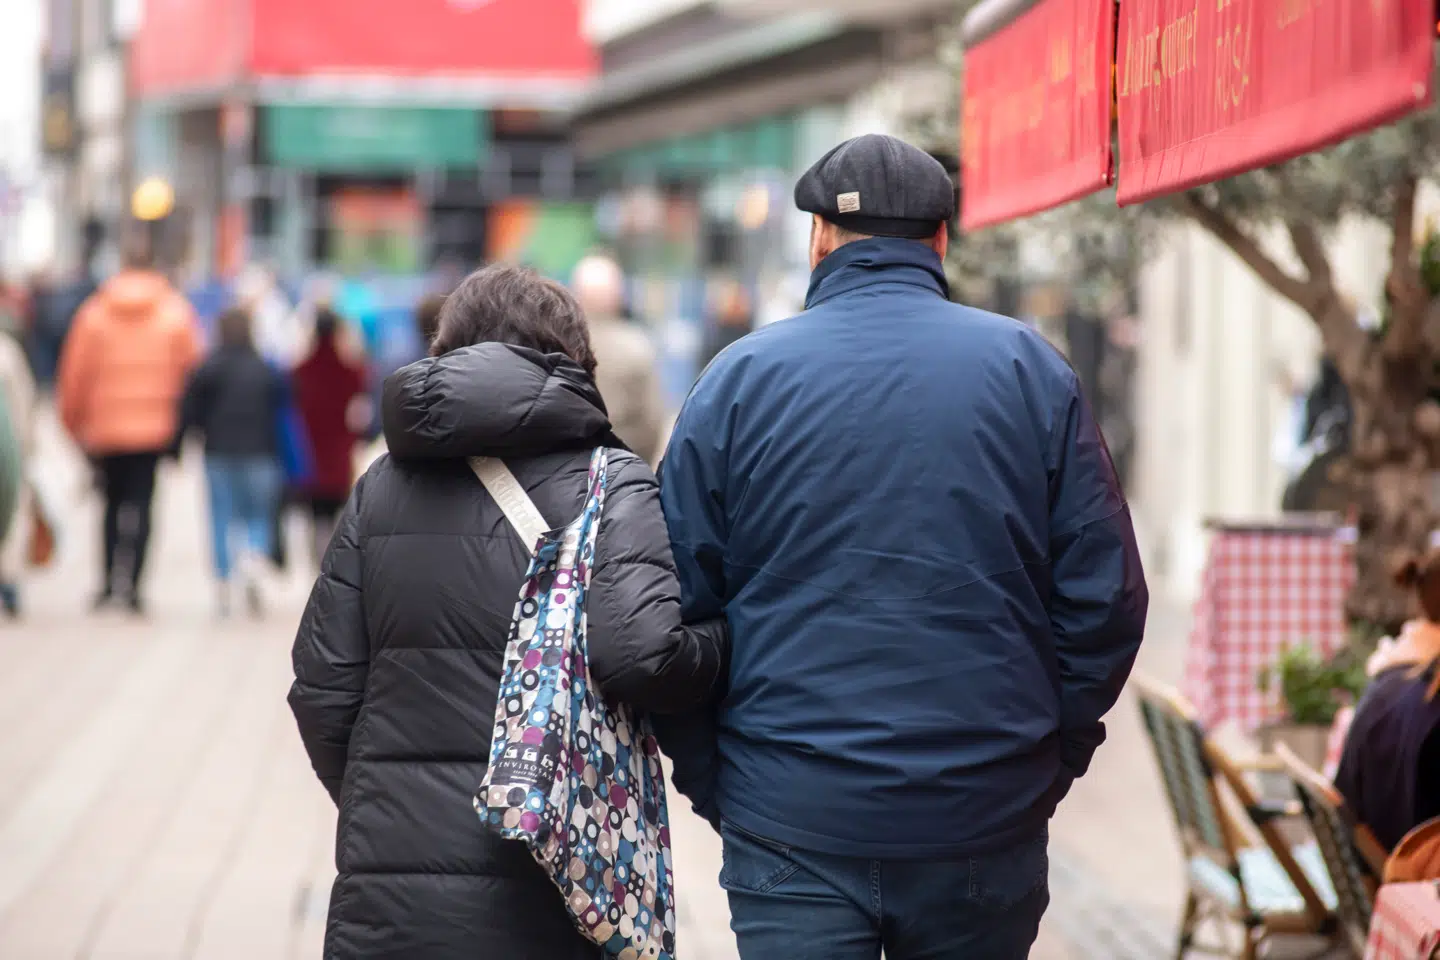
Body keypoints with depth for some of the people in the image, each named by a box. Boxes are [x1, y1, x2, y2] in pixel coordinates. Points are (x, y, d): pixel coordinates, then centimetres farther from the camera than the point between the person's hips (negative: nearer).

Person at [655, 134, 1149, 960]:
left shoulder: (740, 378, 1)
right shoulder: (1029, 369, 3)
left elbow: (674, 604, 1)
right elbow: (1107, 597, 1)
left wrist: (712, 784, 11)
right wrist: (1051, 758, 12)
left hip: (791, 825, -1)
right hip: (985, 824, 1)